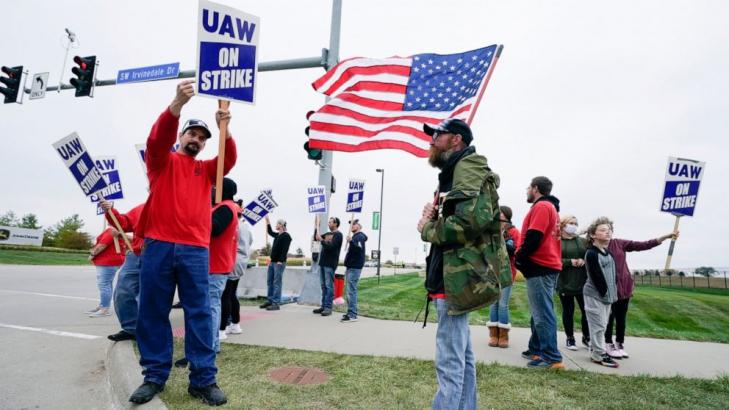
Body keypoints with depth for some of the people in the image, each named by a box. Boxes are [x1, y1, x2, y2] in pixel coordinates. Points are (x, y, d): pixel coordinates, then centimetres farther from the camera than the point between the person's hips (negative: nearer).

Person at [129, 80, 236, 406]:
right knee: (153, 312, 4)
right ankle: (154, 376, 15)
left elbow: (229, 159, 1)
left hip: (195, 250, 1)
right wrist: (178, 103, -24)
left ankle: (203, 380, 3)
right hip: (158, 245, -1)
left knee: (200, 314, -1)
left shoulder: (206, 169, 19)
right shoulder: (162, 160, 12)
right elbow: (157, 137, -9)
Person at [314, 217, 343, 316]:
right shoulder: (328, 234, 17)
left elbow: (331, 246, -18)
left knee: (329, 286, -6)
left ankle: (328, 308, -3)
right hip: (322, 263, 8)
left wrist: (321, 240, -13)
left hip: (330, 264, -8)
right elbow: (316, 238, 18)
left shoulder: (338, 235, -6)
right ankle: (323, 306, 16)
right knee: (323, 286, 10)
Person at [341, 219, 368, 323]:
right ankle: (350, 312, 17)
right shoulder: (355, 236, 21)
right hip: (351, 267, 10)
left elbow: (359, 249, -25)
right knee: (350, 291, 12)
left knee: (351, 291, -12)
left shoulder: (360, 237, -8)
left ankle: (352, 315, -12)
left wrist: (350, 241, -40)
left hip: (355, 267, -10)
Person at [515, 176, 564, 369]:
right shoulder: (551, 208, 23)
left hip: (539, 267, -10)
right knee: (540, 312, 13)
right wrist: (523, 259, 12)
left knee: (543, 313, -8)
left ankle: (552, 358, -5)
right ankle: (537, 350, 20)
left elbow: (533, 237, -20)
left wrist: (520, 257, -7)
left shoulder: (541, 206, -9)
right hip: (547, 266, 10)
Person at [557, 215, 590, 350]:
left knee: (587, 310, 5)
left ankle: (586, 337, 25)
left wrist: (584, 261, -10)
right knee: (568, 311, 5)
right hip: (564, 283, -3)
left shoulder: (583, 241, 11)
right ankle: (570, 338, 20)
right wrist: (570, 262, -19)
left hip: (583, 282, 3)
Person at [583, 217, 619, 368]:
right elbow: (597, 276, -17)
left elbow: (611, 273, 15)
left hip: (606, 294, 9)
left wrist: (612, 293, 8)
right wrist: (605, 293, -14)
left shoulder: (607, 252, 13)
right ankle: (600, 355, 4)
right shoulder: (591, 253, -15)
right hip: (595, 294, -9)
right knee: (598, 326, -3)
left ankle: (595, 352, 23)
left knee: (602, 326, 13)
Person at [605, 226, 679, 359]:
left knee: (621, 318, 12)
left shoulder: (619, 243, 1)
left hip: (625, 287, 4)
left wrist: (665, 237, -5)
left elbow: (642, 245, 0)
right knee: (609, 318, 4)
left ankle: (620, 345, 25)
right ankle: (609, 345, 18)